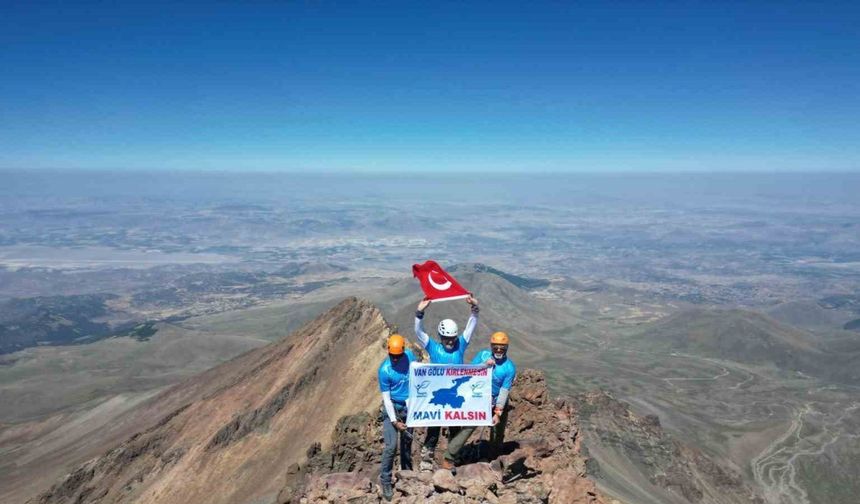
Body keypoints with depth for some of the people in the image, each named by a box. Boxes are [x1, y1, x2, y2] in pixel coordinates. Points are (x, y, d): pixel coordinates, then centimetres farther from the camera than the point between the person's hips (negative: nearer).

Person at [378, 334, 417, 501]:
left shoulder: (410, 355, -11)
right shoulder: (384, 370, -22)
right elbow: (386, 398, -17)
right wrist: (394, 420, -20)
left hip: (409, 406, 4)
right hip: (392, 408, -4)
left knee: (407, 441, 17)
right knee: (391, 446, -12)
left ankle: (407, 473, 36)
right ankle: (385, 481, 4)